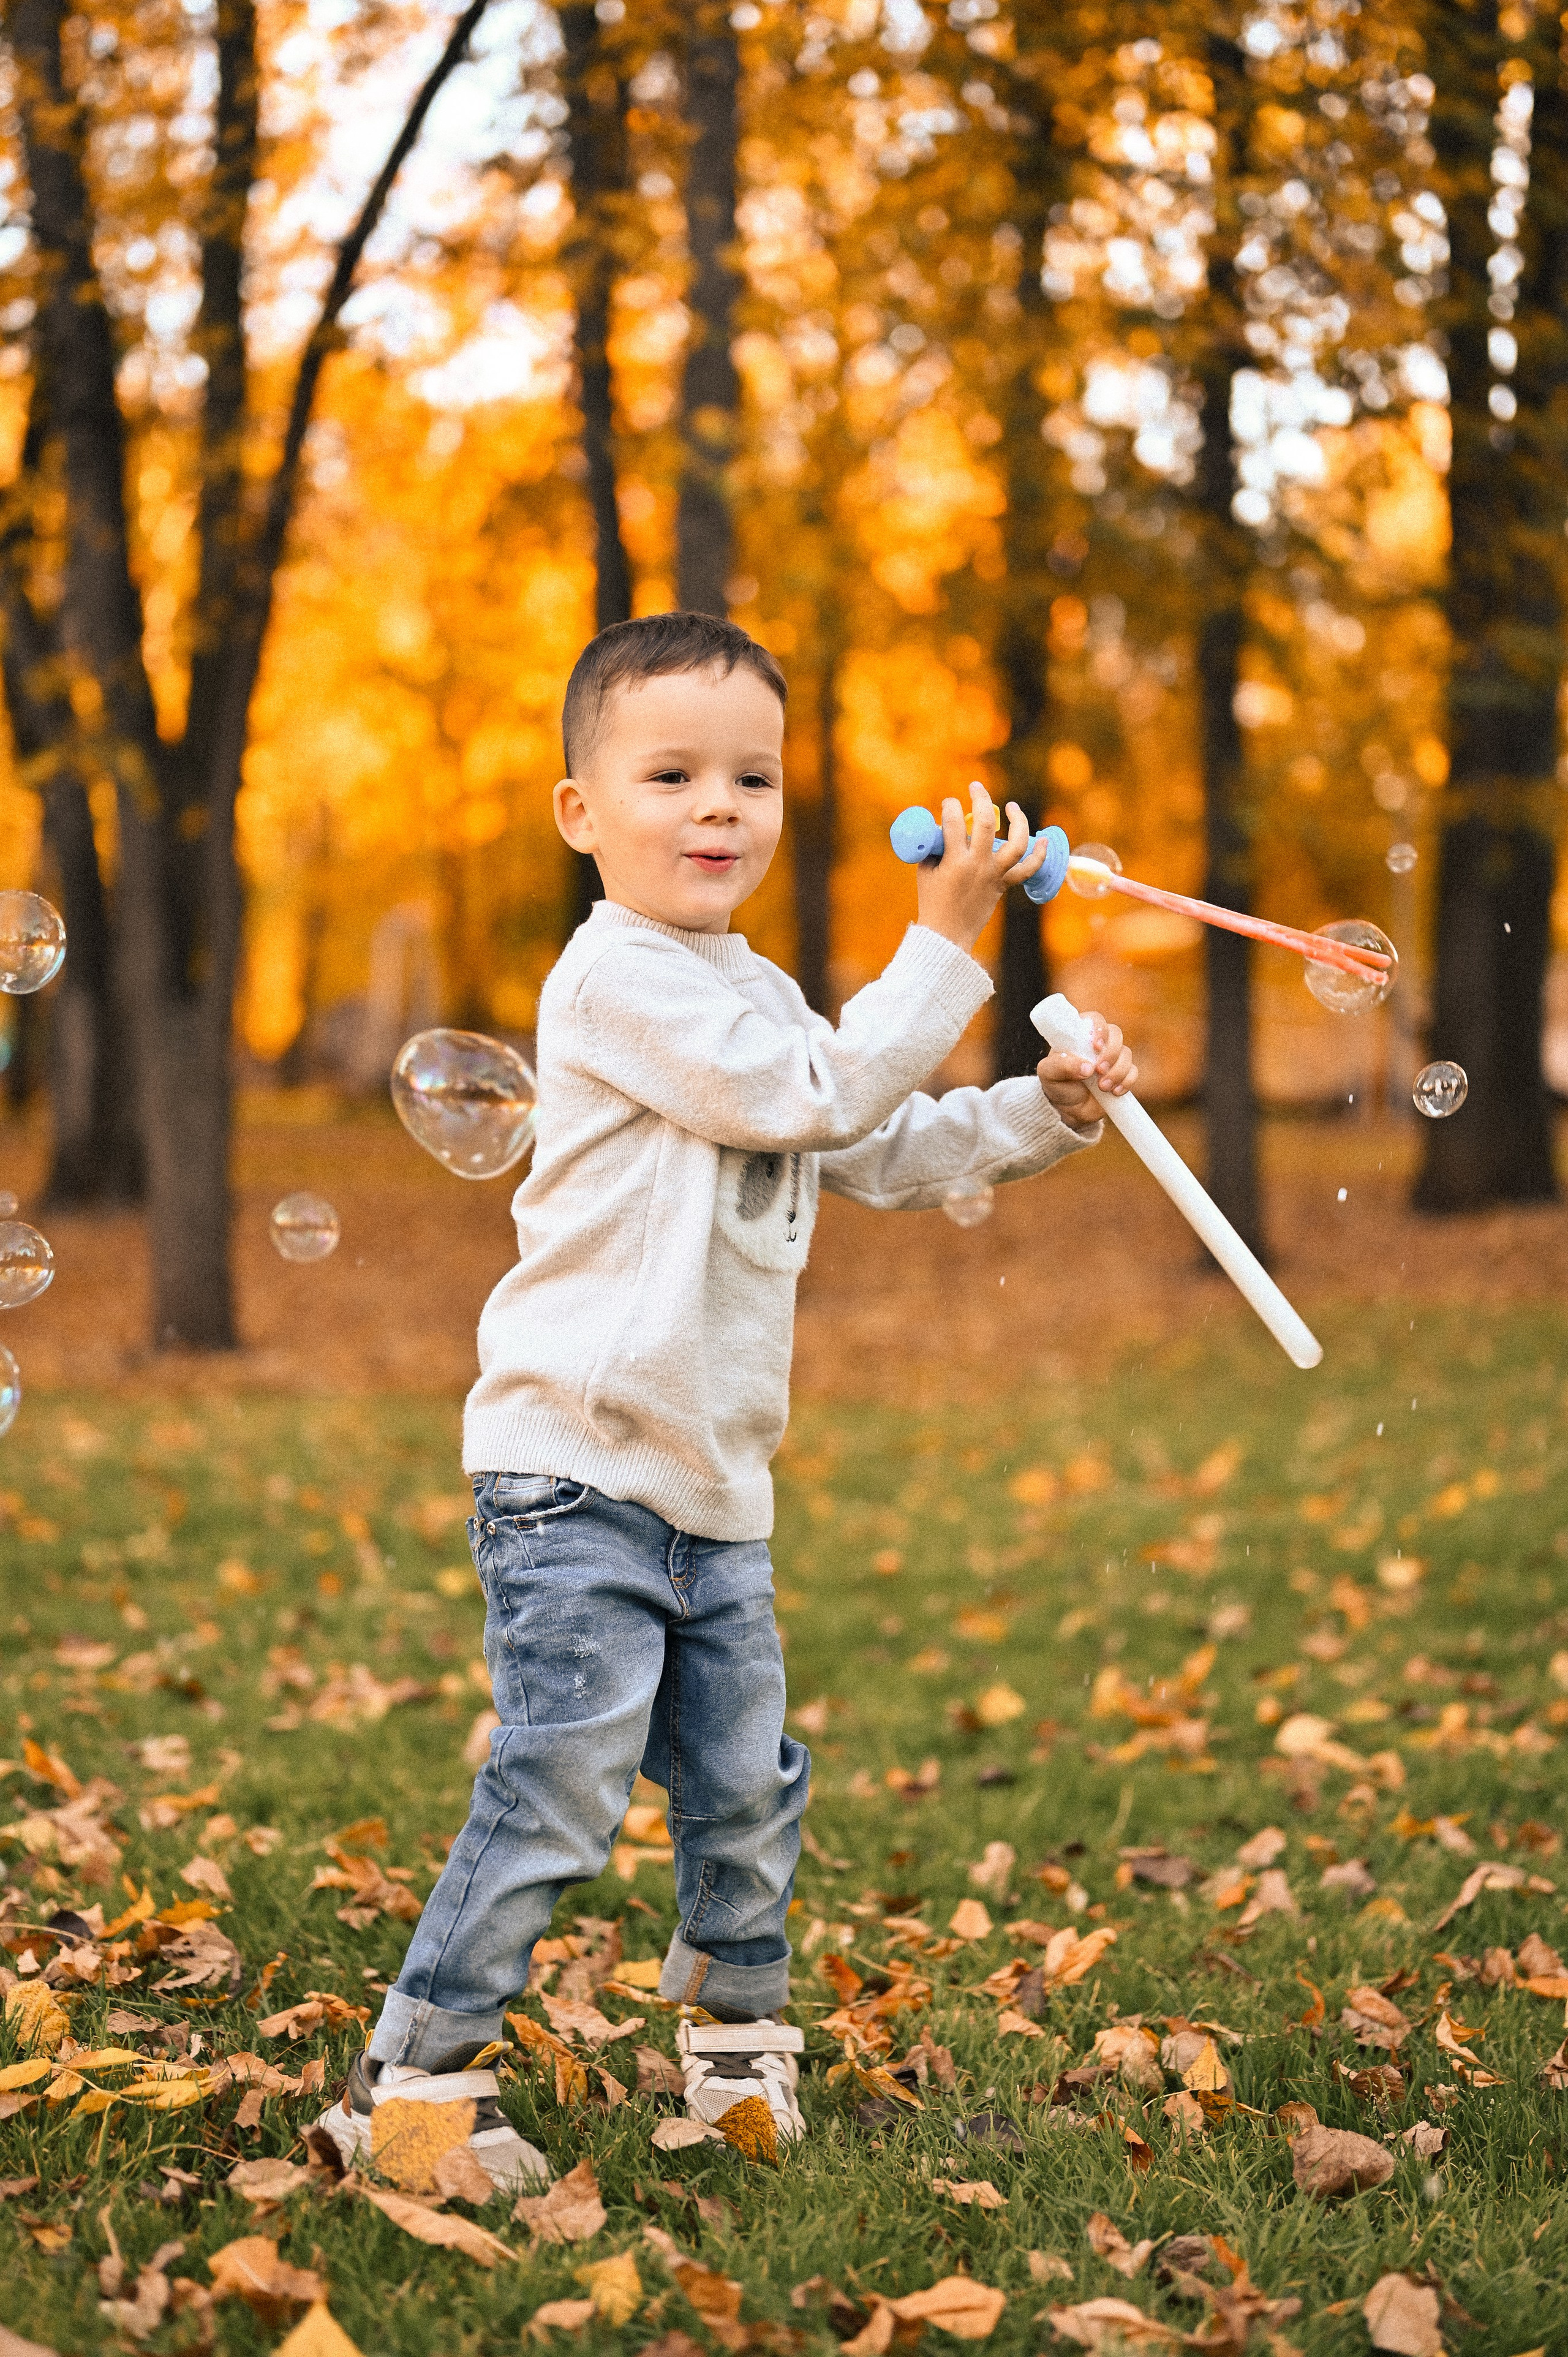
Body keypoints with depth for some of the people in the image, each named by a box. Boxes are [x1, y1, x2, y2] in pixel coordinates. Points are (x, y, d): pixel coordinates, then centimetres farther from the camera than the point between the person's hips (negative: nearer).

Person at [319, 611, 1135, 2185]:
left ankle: (734, 2028, 34)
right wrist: (944, 942, -14)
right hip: (575, 1466, -9)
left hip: (717, 1477, 9)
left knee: (743, 1783, 15)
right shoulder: (618, 980, -13)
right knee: (562, 1784, -12)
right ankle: (414, 2074, -2)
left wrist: (1045, 1109, 11)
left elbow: (888, 1154, 24)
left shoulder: (754, 996, 18)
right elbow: (822, 1099, -17)